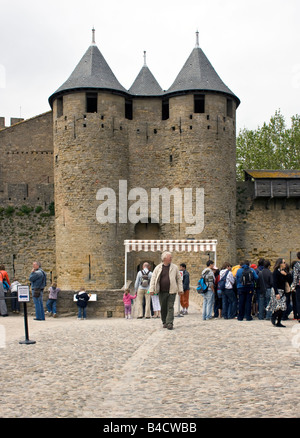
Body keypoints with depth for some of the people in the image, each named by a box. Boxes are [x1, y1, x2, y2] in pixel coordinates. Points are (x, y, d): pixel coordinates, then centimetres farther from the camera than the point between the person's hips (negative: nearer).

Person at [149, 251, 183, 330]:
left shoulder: (174, 267, 6)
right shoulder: (158, 268, 4)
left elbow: (179, 278, 9)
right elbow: (153, 279, 4)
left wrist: (180, 289, 3)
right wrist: (151, 289, -4)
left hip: (171, 291, -1)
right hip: (162, 292, 1)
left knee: (170, 307, -5)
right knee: (163, 308, 7)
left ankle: (169, 323, -5)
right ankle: (164, 322, 21)